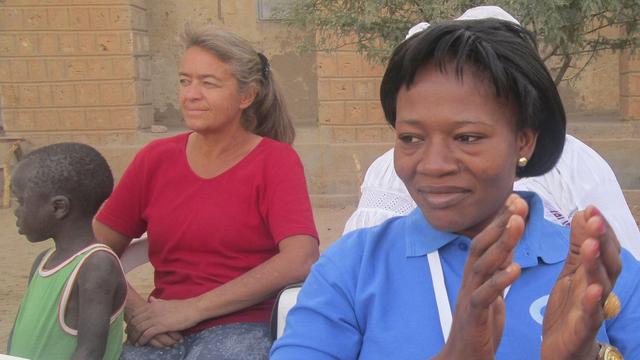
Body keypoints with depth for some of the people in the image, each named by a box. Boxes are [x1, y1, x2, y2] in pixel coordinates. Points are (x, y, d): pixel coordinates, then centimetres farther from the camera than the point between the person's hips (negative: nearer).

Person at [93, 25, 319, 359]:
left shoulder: (275, 160, -1)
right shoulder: (155, 158, 9)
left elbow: (301, 260, -15)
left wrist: (192, 309, -14)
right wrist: (133, 310, -10)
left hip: (244, 326, -2)